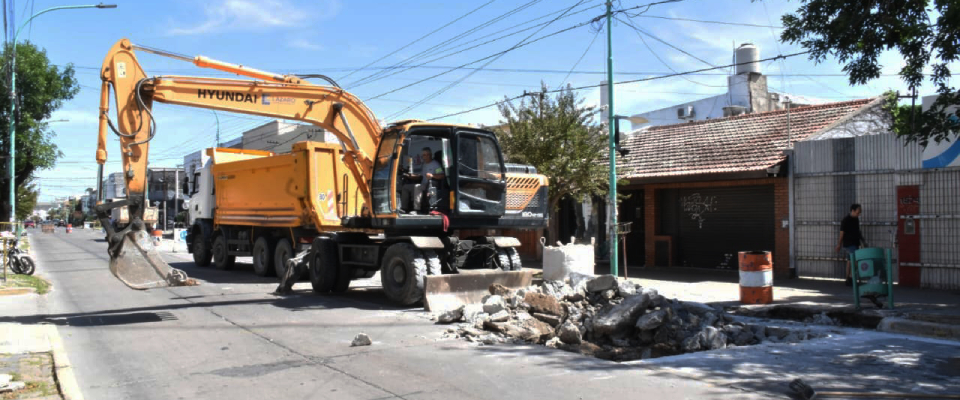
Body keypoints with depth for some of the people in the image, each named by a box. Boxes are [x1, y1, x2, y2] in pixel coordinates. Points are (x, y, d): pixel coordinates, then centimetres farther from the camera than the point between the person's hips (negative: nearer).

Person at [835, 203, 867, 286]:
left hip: (855, 244, 8)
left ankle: (849, 280, 15)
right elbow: (842, 233, -13)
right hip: (848, 244, -8)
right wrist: (839, 245, -12)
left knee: (850, 261, 11)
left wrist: (863, 241, 18)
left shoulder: (856, 219, 11)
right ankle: (851, 277, -10)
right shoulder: (846, 220, -13)